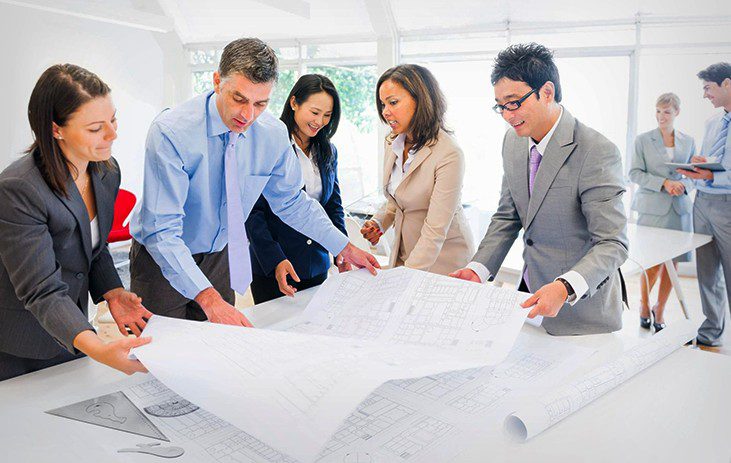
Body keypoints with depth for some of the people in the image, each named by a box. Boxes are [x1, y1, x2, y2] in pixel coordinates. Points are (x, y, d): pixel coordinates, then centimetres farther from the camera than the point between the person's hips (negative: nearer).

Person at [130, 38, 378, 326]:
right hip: (163, 260, -4)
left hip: (219, 255, 4)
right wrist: (209, 298, -43)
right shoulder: (170, 132, -28)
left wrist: (345, 248, 2)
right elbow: (161, 231, -32)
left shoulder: (274, 134, -13)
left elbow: (291, 202, 3)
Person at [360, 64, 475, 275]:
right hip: (404, 251, 6)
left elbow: (435, 231, -27)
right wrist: (379, 222, -6)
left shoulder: (449, 154, -24)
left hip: (444, 256, -6)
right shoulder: (393, 143, -1)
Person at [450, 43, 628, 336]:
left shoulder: (597, 153, -21)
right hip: (530, 290, 6)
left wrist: (566, 287, -38)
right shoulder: (513, 142, 1)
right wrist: (478, 269, -5)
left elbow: (612, 243, -22)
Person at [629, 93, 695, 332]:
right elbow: (635, 173, -3)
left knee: (673, 262, 5)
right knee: (653, 263, -4)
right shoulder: (643, 140, 3)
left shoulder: (688, 142, 11)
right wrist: (664, 183, -15)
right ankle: (643, 304, 22)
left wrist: (683, 185, -9)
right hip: (653, 207, -3)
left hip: (680, 208, 3)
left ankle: (659, 311, 20)